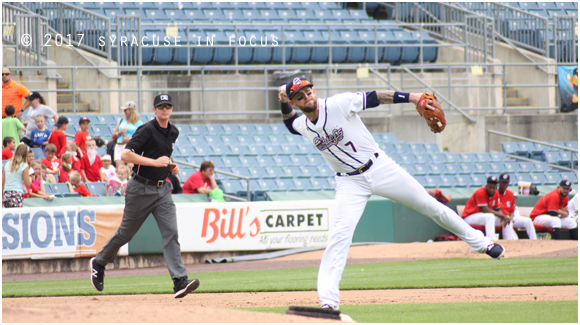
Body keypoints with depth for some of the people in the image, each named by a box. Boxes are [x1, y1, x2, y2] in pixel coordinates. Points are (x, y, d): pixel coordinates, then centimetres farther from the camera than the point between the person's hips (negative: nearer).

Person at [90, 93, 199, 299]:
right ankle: (99, 263, 33)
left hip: (162, 188, 5)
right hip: (141, 189, -5)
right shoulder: (147, 130, -13)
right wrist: (155, 162, -27)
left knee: (171, 232, -10)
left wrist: (170, 166, 8)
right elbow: (125, 154, -22)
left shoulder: (173, 132, 11)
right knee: (126, 233, 8)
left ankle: (180, 282, -19)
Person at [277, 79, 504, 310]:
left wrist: (413, 98, -23)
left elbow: (374, 98, -14)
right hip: (350, 183, 1)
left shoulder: (338, 104, -16)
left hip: (380, 168, -1)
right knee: (341, 233, -19)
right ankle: (327, 299, -22)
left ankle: (477, 241, 27)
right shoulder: (302, 125, -3)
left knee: (431, 206, 7)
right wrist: (284, 104, 2)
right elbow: (291, 123, 22)